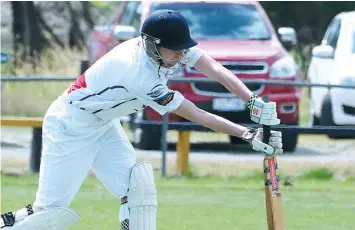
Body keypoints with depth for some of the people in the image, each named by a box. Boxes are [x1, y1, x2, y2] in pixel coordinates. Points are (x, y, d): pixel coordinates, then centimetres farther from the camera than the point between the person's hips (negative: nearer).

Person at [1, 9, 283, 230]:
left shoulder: (170, 46, -14)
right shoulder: (140, 76, -34)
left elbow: (217, 70, -20)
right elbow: (196, 116, -31)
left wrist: (255, 101, -35)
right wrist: (249, 134, -30)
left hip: (103, 125, 9)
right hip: (70, 127, -8)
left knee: (138, 192, -5)